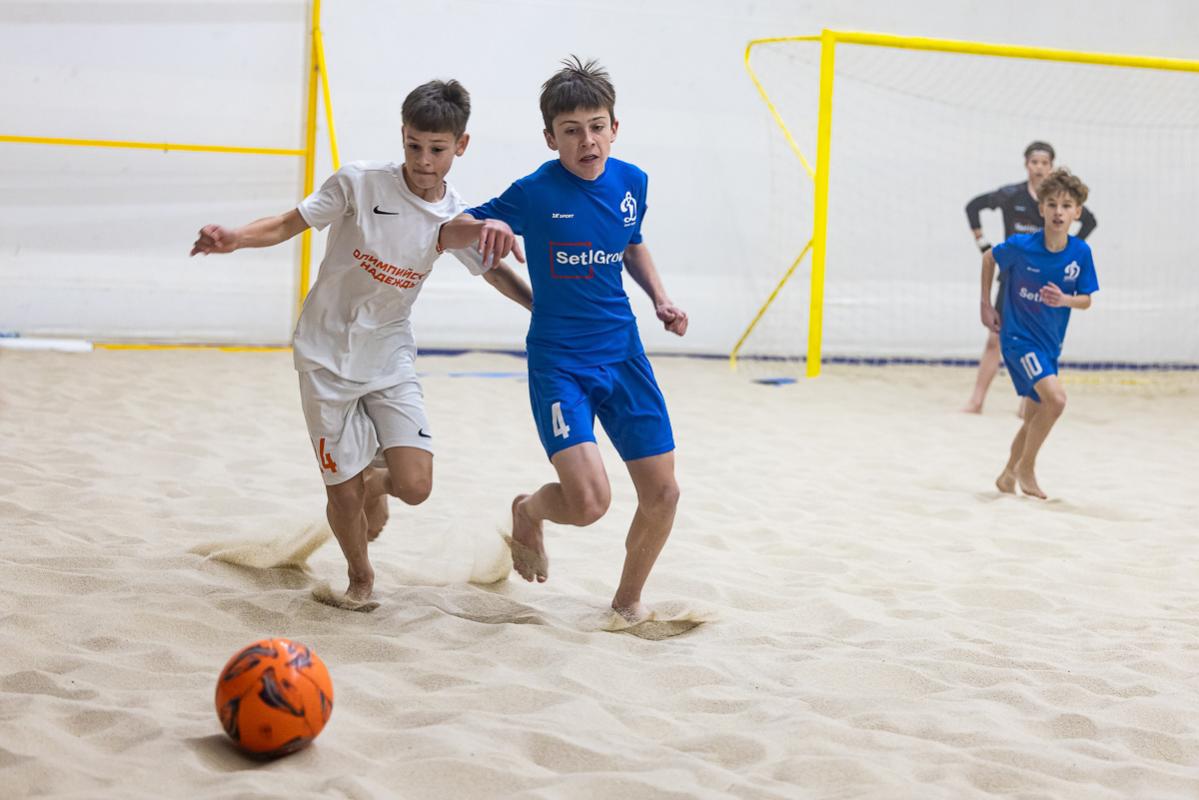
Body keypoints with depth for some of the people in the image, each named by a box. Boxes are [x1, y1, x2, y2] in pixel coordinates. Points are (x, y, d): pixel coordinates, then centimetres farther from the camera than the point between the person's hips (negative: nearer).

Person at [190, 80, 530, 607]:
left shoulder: (458, 220, -5)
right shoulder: (360, 182, -14)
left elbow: (497, 273, 9)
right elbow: (288, 224, -9)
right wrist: (234, 239, -26)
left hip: (390, 358, 2)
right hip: (327, 355, -2)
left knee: (414, 486, -12)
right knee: (343, 494, -1)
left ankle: (374, 480, 26)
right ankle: (360, 576, 31)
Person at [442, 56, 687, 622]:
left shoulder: (632, 182, 2)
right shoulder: (536, 192, -12)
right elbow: (451, 230, -4)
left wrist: (660, 299, 7)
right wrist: (484, 228, -26)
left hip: (624, 356, 5)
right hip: (558, 362, -5)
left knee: (662, 495, 4)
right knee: (589, 501, -19)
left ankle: (628, 601, 29)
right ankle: (527, 512, 18)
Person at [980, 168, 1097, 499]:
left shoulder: (1081, 252, -9)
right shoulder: (1021, 246, -17)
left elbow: (1086, 301, -1)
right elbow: (988, 258, 3)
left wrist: (1064, 300, -22)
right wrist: (986, 306, 4)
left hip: (1050, 344, 5)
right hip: (1018, 337, -5)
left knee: (1035, 416, 15)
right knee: (1056, 398, -23)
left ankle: (1009, 475, 37)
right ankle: (1026, 468, -3)